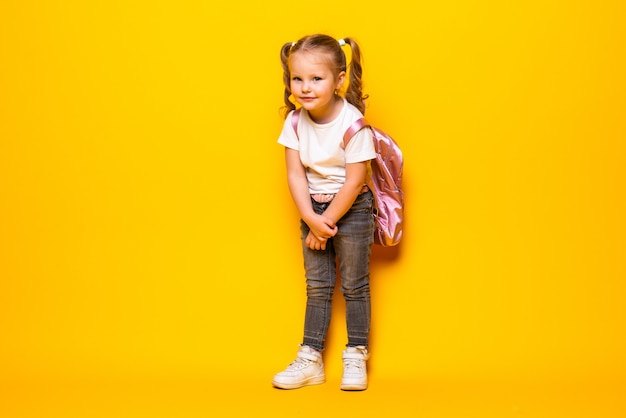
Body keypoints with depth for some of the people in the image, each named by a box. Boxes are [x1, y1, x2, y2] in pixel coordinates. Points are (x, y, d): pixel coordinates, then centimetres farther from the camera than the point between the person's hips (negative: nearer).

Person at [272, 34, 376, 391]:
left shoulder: (353, 123, -21)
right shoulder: (295, 122, -8)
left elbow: (354, 181, -19)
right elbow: (296, 175, -6)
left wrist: (327, 222, -15)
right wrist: (312, 220, -15)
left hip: (351, 209, -4)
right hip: (312, 209, 4)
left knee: (354, 285, 6)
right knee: (317, 286, 11)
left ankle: (357, 357, 19)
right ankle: (310, 360, 18)